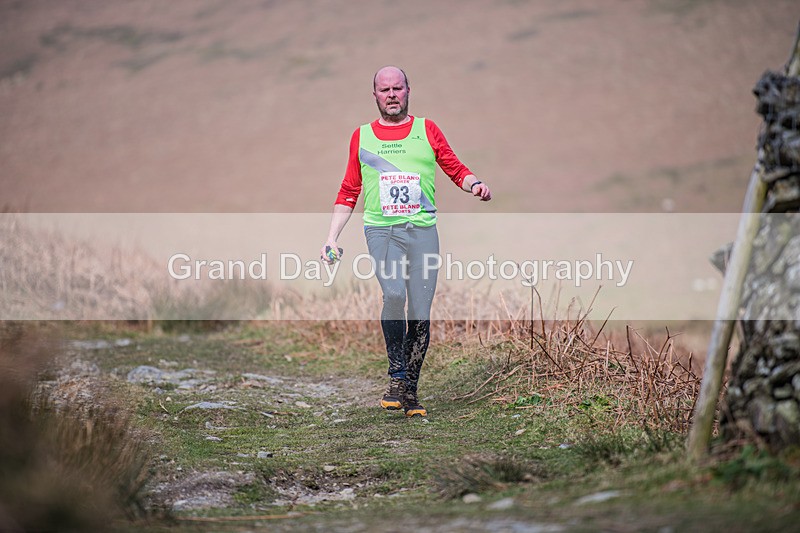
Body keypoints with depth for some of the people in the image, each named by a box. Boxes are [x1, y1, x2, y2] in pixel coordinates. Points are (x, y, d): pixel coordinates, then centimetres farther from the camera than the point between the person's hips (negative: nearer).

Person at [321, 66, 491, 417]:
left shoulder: (427, 130, 12)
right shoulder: (362, 136, 12)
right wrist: (331, 239, 9)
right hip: (381, 228, -1)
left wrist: (474, 185, -10)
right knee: (393, 294, -26)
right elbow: (349, 192, 15)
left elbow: (456, 170, 12)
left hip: (422, 228, 1)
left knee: (420, 315, -2)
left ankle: (410, 392, 9)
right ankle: (396, 375, -15)